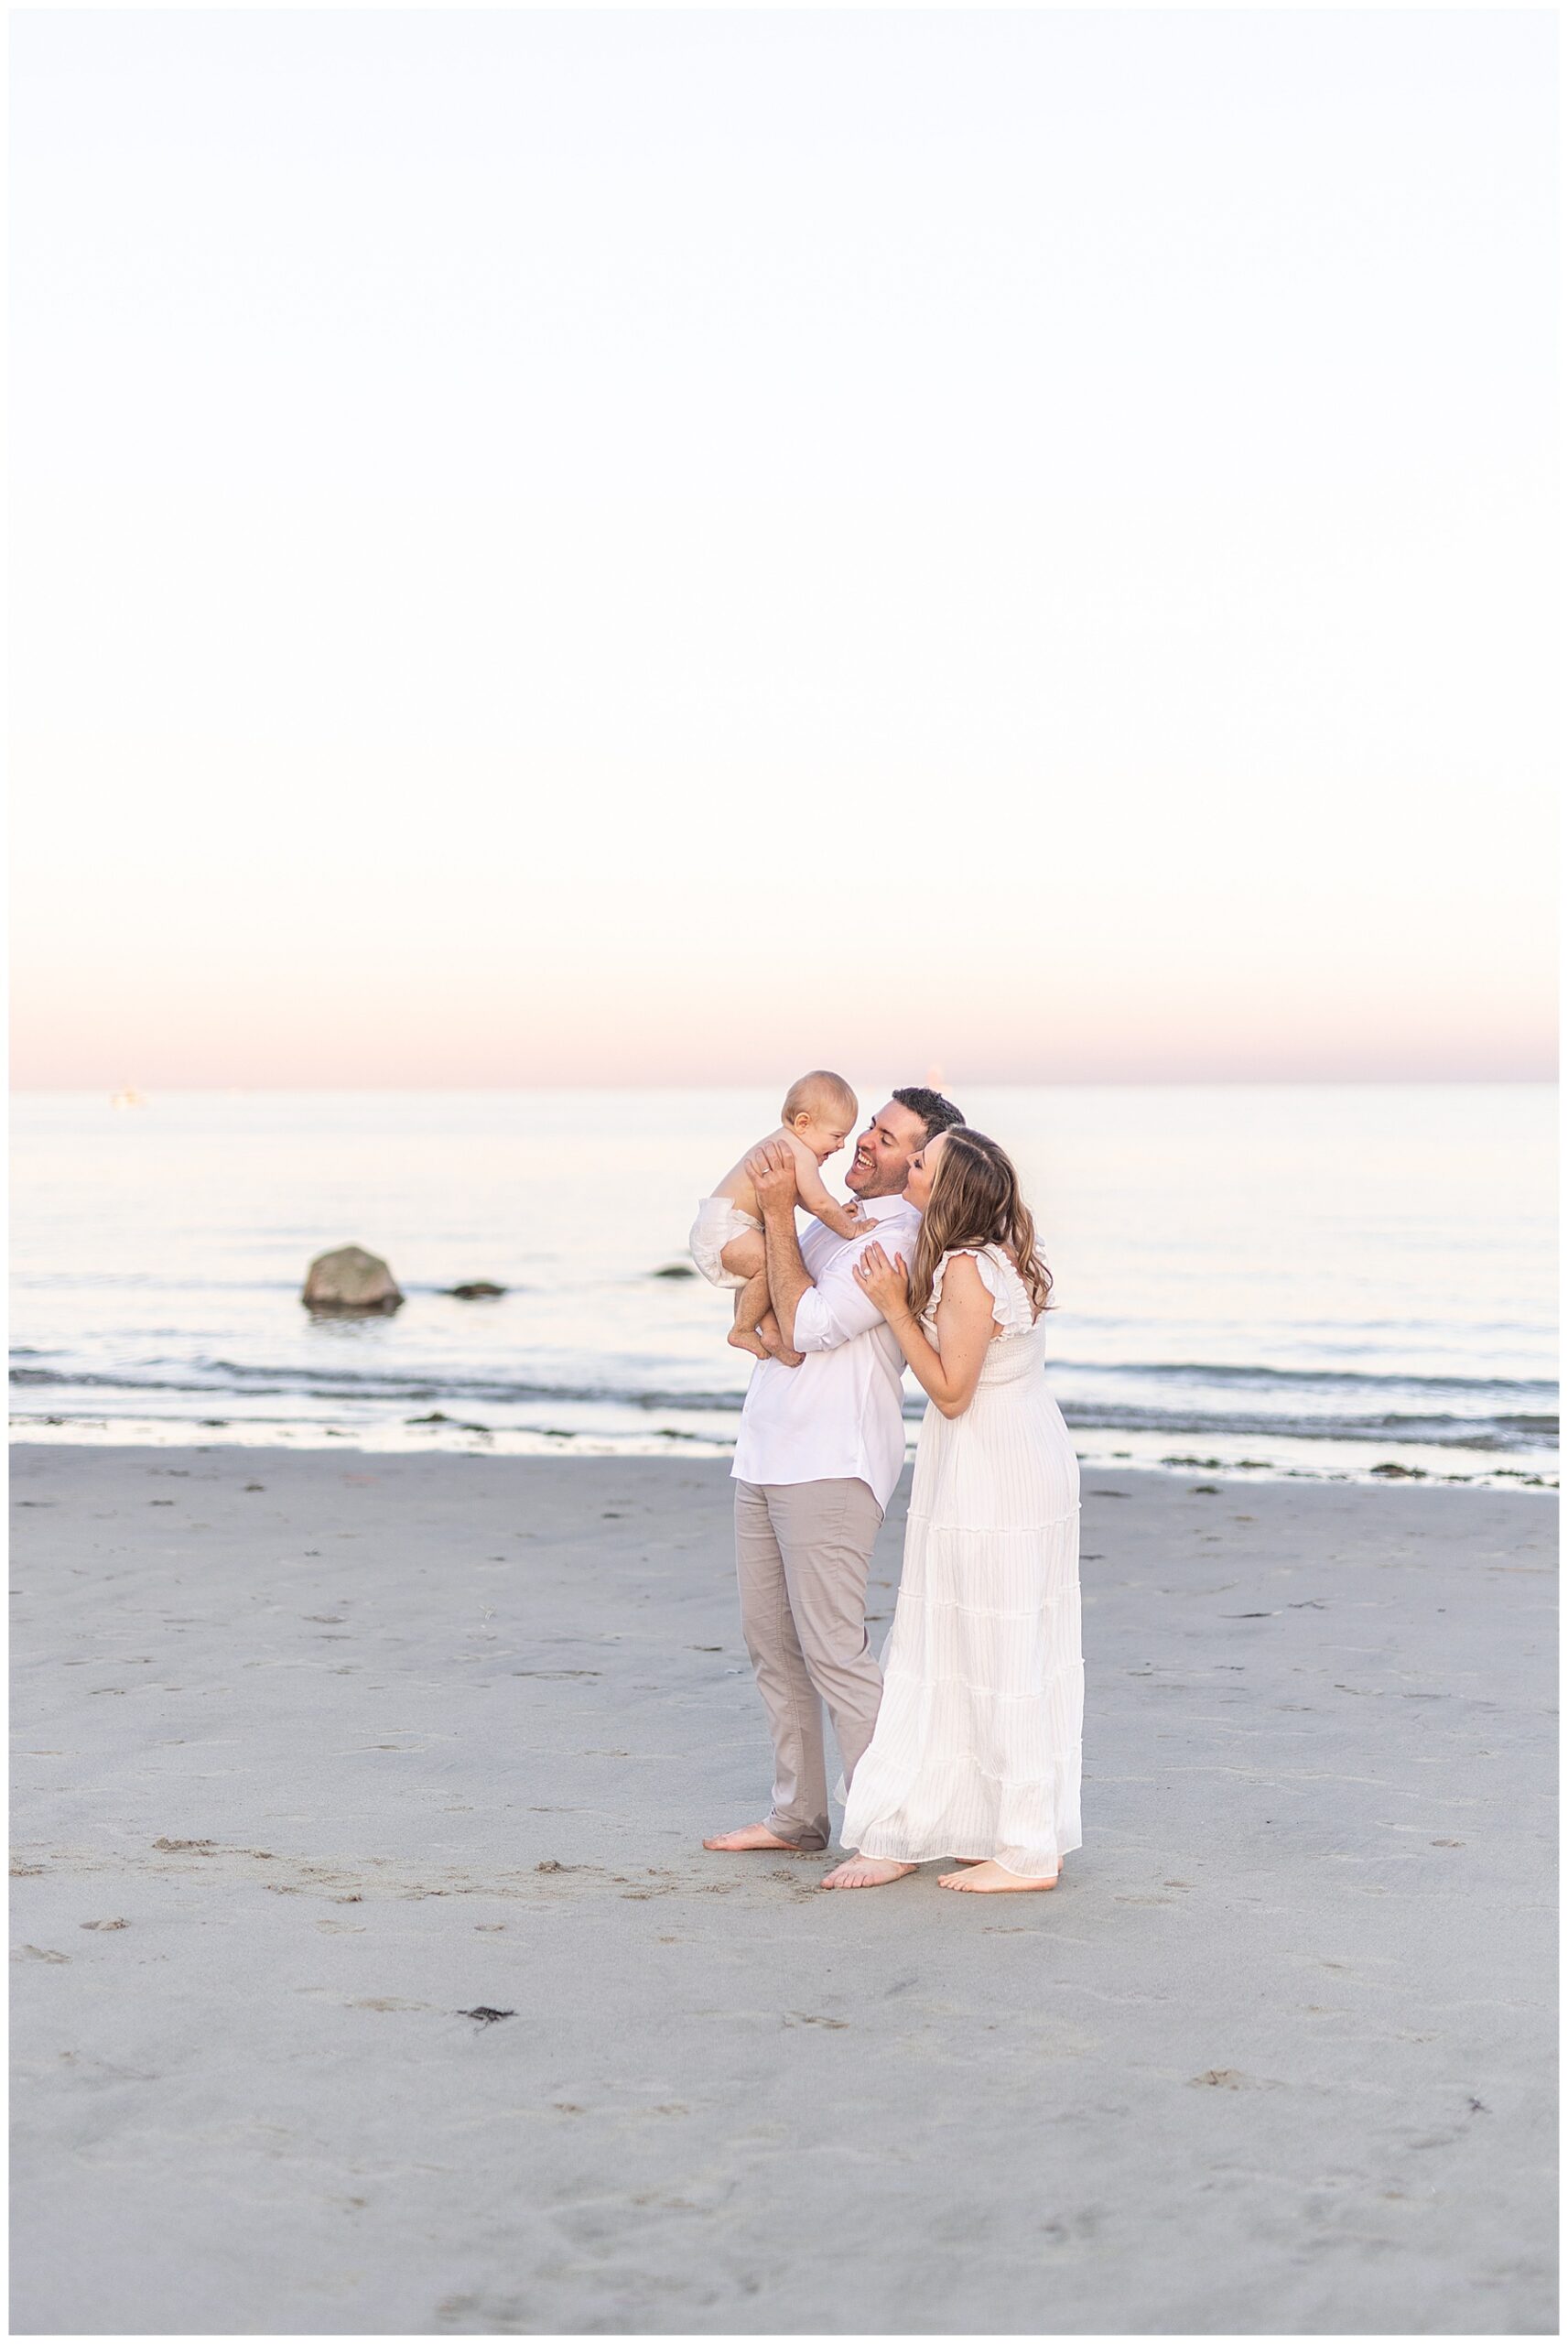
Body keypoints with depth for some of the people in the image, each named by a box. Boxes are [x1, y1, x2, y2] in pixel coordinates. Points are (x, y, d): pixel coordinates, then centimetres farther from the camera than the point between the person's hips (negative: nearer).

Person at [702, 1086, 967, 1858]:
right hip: (765, 1456, 9)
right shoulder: (830, 1217, 17)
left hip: (832, 1467, -9)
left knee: (832, 1650, -11)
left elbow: (807, 1327, -17)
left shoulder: (904, 1242, -12)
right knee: (772, 1645, 13)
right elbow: (771, 1310, 28)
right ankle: (796, 1818, 22)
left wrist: (778, 1214, -13)